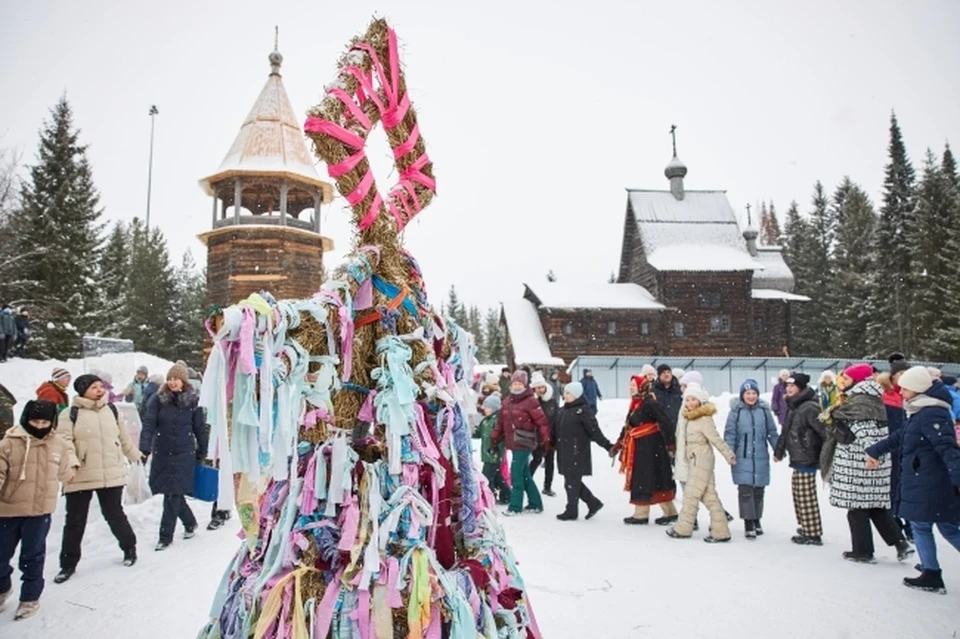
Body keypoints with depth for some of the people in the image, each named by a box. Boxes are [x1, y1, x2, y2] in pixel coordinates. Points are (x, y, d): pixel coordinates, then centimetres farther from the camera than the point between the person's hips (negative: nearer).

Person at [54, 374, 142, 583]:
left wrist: (135, 455, 28)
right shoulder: (70, 414, -5)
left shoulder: (111, 410, 9)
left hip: (112, 474, 2)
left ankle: (129, 548, 30)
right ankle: (68, 564, 21)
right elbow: (64, 441, -14)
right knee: (75, 521, 7)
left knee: (115, 514, 12)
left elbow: (123, 437, 20)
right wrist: (71, 463, -29)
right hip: (80, 477, -2)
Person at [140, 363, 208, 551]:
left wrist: (202, 454, 8)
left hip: (184, 454, -2)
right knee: (172, 493, 10)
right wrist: (145, 448, -24)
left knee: (173, 494, -4)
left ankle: (166, 536, 8)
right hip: (162, 453, 2)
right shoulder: (158, 399, -2)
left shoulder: (193, 401, -3)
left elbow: (199, 428, 4)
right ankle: (190, 522, 33)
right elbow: (149, 424, -10)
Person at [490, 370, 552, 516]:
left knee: (516, 474, -6)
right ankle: (535, 504, 26)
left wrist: (547, 439, -18)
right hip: (513, 444, 8)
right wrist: (495, 436, 14)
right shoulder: (507, 401, 12)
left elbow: (542, 422, -13)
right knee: (525, 474, 14)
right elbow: (501, 421, 18)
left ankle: (515, 506, 5)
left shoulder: (530, 401, -10)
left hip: (524, 444, -7)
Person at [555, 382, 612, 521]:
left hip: (577, 453, -8)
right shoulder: (565, 409, 11)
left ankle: (571, 511, 14)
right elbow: (559, 429, 18)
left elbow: (594, 430, -16)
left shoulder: (583, 410, -13)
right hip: (565, 452, 8)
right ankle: (593, 503, 26)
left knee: (572, 482, 0)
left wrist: (606, 445, -21)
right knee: (571, 481, 13)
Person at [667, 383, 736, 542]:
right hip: (694, 461, 8)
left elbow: (717, 440, -13)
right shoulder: (686, 417, 9)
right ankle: (720, 531, 12)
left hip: (701, 462, -8)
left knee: (691, 494, 1)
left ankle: (683, 528, 13)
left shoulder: (705, 419, -16)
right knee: (709, 496, 8)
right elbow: (683, 439, 17)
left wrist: (729, 456, -10)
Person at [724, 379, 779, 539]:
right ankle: (748, 523, 6)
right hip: (742, 458, -2)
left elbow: (772, 432, 9)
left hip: (760, 458, 3)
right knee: (745, 490, -4)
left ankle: (757, 519, 30)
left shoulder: (764, 410, 2)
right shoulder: (736, 410, -4)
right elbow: (729, 434, -3)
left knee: (759, 490, 12)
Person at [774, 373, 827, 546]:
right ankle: (807, 528, 29)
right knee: (799, 496, 17)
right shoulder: (795, 407, 14)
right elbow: (787, 431, 22)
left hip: (806, 459, -10)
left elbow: (825, 431, -22)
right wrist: (778, 451, 27)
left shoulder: (810, 407, -17)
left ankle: (813, 534, 5)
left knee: (806, 497, -4)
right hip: (798, 459, 10)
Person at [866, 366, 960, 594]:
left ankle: (931, 576, 15)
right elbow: (900, 437, 21)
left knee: (920, 525, 5)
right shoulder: (921, 413, 11)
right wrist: (875, 451, 24)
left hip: (927, 485, -9)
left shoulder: (931, 415, -20)